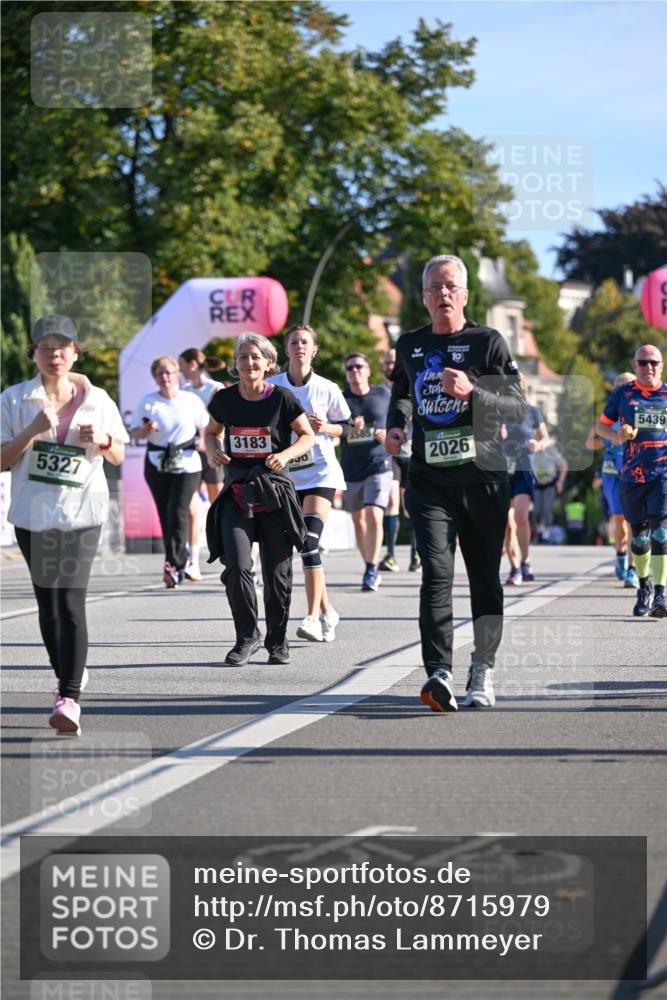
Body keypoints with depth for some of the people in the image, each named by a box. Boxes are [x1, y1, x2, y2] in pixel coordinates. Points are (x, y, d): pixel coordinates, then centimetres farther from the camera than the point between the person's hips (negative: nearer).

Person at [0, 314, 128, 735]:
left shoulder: (97, 400, 4)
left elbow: (119, 456, 13)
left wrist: (102, 439, -9)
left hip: (82, 513, -2)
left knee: (70, 599, -15)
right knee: (47, 600, 14)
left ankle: (70, 698, -21)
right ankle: (68, 673, 37)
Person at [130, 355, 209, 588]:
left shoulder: (192, 400, 5)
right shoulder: (147, 402, 5)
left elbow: (206, 428, 14)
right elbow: (134, 433, 6)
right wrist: (146, 430, -15)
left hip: (186, 464, -2)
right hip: (156, 464, 2)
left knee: (178, 513, -14)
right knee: (165, 515, 5)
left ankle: (174, 564, -21)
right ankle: (180, 561, 17)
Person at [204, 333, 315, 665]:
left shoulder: (282, 398, -4)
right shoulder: (224, 400, 3)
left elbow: (308, 436, 4)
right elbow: (212, 431, 20)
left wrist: (286, 454, -14)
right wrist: (212, 450, -2)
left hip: (274, 490, -1)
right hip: (236, 490, 1)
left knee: (277, 571, 4)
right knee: (236, 565, -14)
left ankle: (277, 640, 20)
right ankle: (247, 635, 1)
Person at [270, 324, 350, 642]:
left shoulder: (327, 389, -2)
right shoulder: (271, 387, 1)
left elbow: (345, 427, 7)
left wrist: (325, 427, -11)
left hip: (320, 473, -3)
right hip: (286, 475, 3)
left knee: (310, 541, -18)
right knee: (306, 546, 6)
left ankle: (314, 617, -18)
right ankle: (327, 611, 24)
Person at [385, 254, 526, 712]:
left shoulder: (488, 342, 0)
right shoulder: (411, 345, 12)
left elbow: (518, 408, -5)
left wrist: (472, 392, -20)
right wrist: (395, 424, 12)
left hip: (483, 476, -1)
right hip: (429, 478, 1)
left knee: (485, 577, 6)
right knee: (437, 572, -15)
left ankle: (482, 672, 20)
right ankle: (439, 675, -26)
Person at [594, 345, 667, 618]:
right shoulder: (622, 395, 7)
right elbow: (601, 426, 14)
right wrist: (617, 436, -7)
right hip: (632, 474, 2)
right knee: (638, 534, 10)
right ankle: (644, 585, 34)